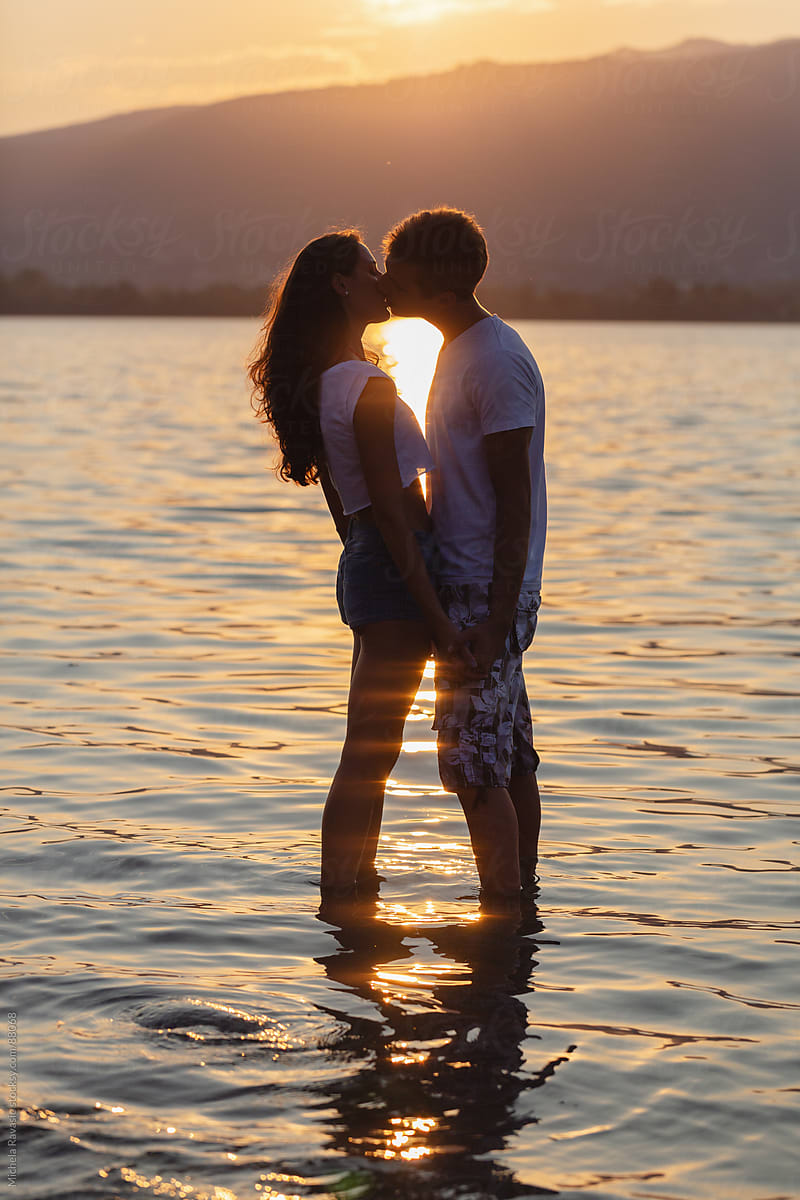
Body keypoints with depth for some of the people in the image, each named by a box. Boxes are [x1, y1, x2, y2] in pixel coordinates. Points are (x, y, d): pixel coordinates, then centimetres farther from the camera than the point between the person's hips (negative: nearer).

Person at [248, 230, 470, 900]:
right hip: (397, 570, -10)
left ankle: (354, 894, 25)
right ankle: (342, 901, 1)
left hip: (362, 566, 10)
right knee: (367, 758, -4)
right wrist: (436, 614, -19)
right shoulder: (369, 386, -18)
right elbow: (392, 513, -20)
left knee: (369, 757, 17)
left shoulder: (318, 385, 12)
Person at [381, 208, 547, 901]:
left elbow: (515, 505, -19)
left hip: (487, 595, -10)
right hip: (470, 590, 10)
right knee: (512, 762, 13)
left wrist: (494, 620, -22)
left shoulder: (496, 361, -15)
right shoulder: (460, 350, 16)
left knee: (473, 765, -8)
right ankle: (522, 902, 19)